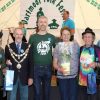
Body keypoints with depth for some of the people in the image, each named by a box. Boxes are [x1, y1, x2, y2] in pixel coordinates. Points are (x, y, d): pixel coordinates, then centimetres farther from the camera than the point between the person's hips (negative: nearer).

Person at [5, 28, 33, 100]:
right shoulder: (8, 47, 1)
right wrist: (7, 62, -14)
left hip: (24, 77, 0)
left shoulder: (28, 47, 0)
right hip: (12, 76, 0)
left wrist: (30, 77, -4)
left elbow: (31, 63, 0)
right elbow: (6, 60, 11)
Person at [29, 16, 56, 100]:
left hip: (48, 68, 1)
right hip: (36, 68, -1)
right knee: (37, 92, 4)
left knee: (47, 91, 12)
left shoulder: (52, 37, 3)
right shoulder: (32, 37, 1)